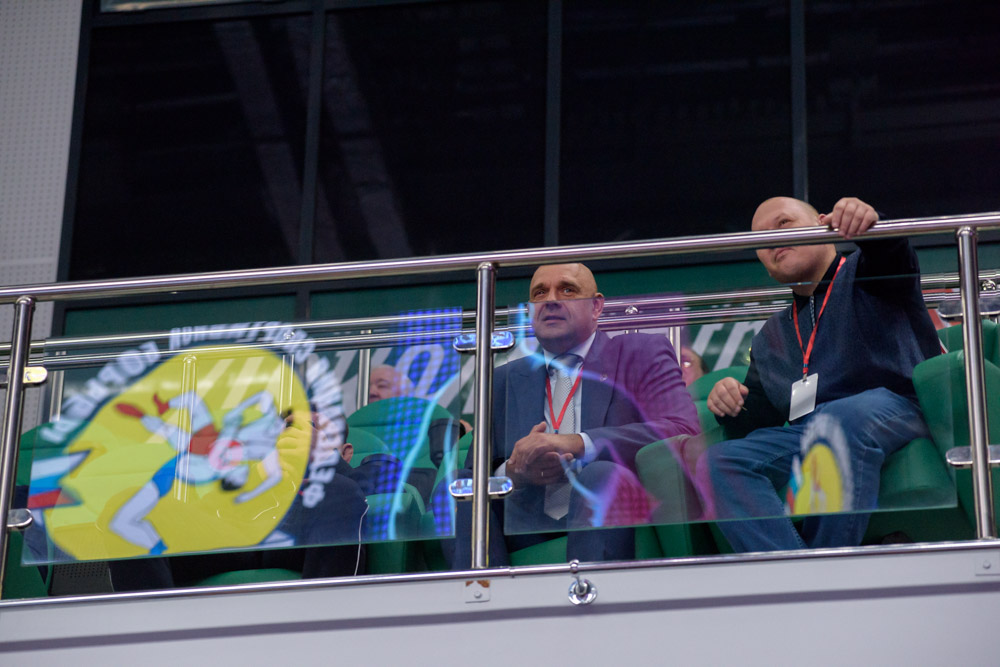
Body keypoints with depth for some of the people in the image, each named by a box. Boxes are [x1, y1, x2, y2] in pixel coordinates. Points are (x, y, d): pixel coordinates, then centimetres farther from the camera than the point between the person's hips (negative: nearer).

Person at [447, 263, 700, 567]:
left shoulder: (642, 353, 11)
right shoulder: (504, 381, 23)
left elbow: (683, 432, -8)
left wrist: (577, 444, -19)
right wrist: (514, 472, -10)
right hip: (529, 537, 3)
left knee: (601, 476, -33)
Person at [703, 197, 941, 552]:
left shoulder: (864, 273, 17)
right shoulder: (770, 336, 32)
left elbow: (890, 254, -9)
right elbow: (754, 424, 26)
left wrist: (864, 220, -35)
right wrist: (731, 406, 0)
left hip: (891, 405, -5)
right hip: (803, 431, 5)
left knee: (837, 421, -40)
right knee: (717, 462, -23)